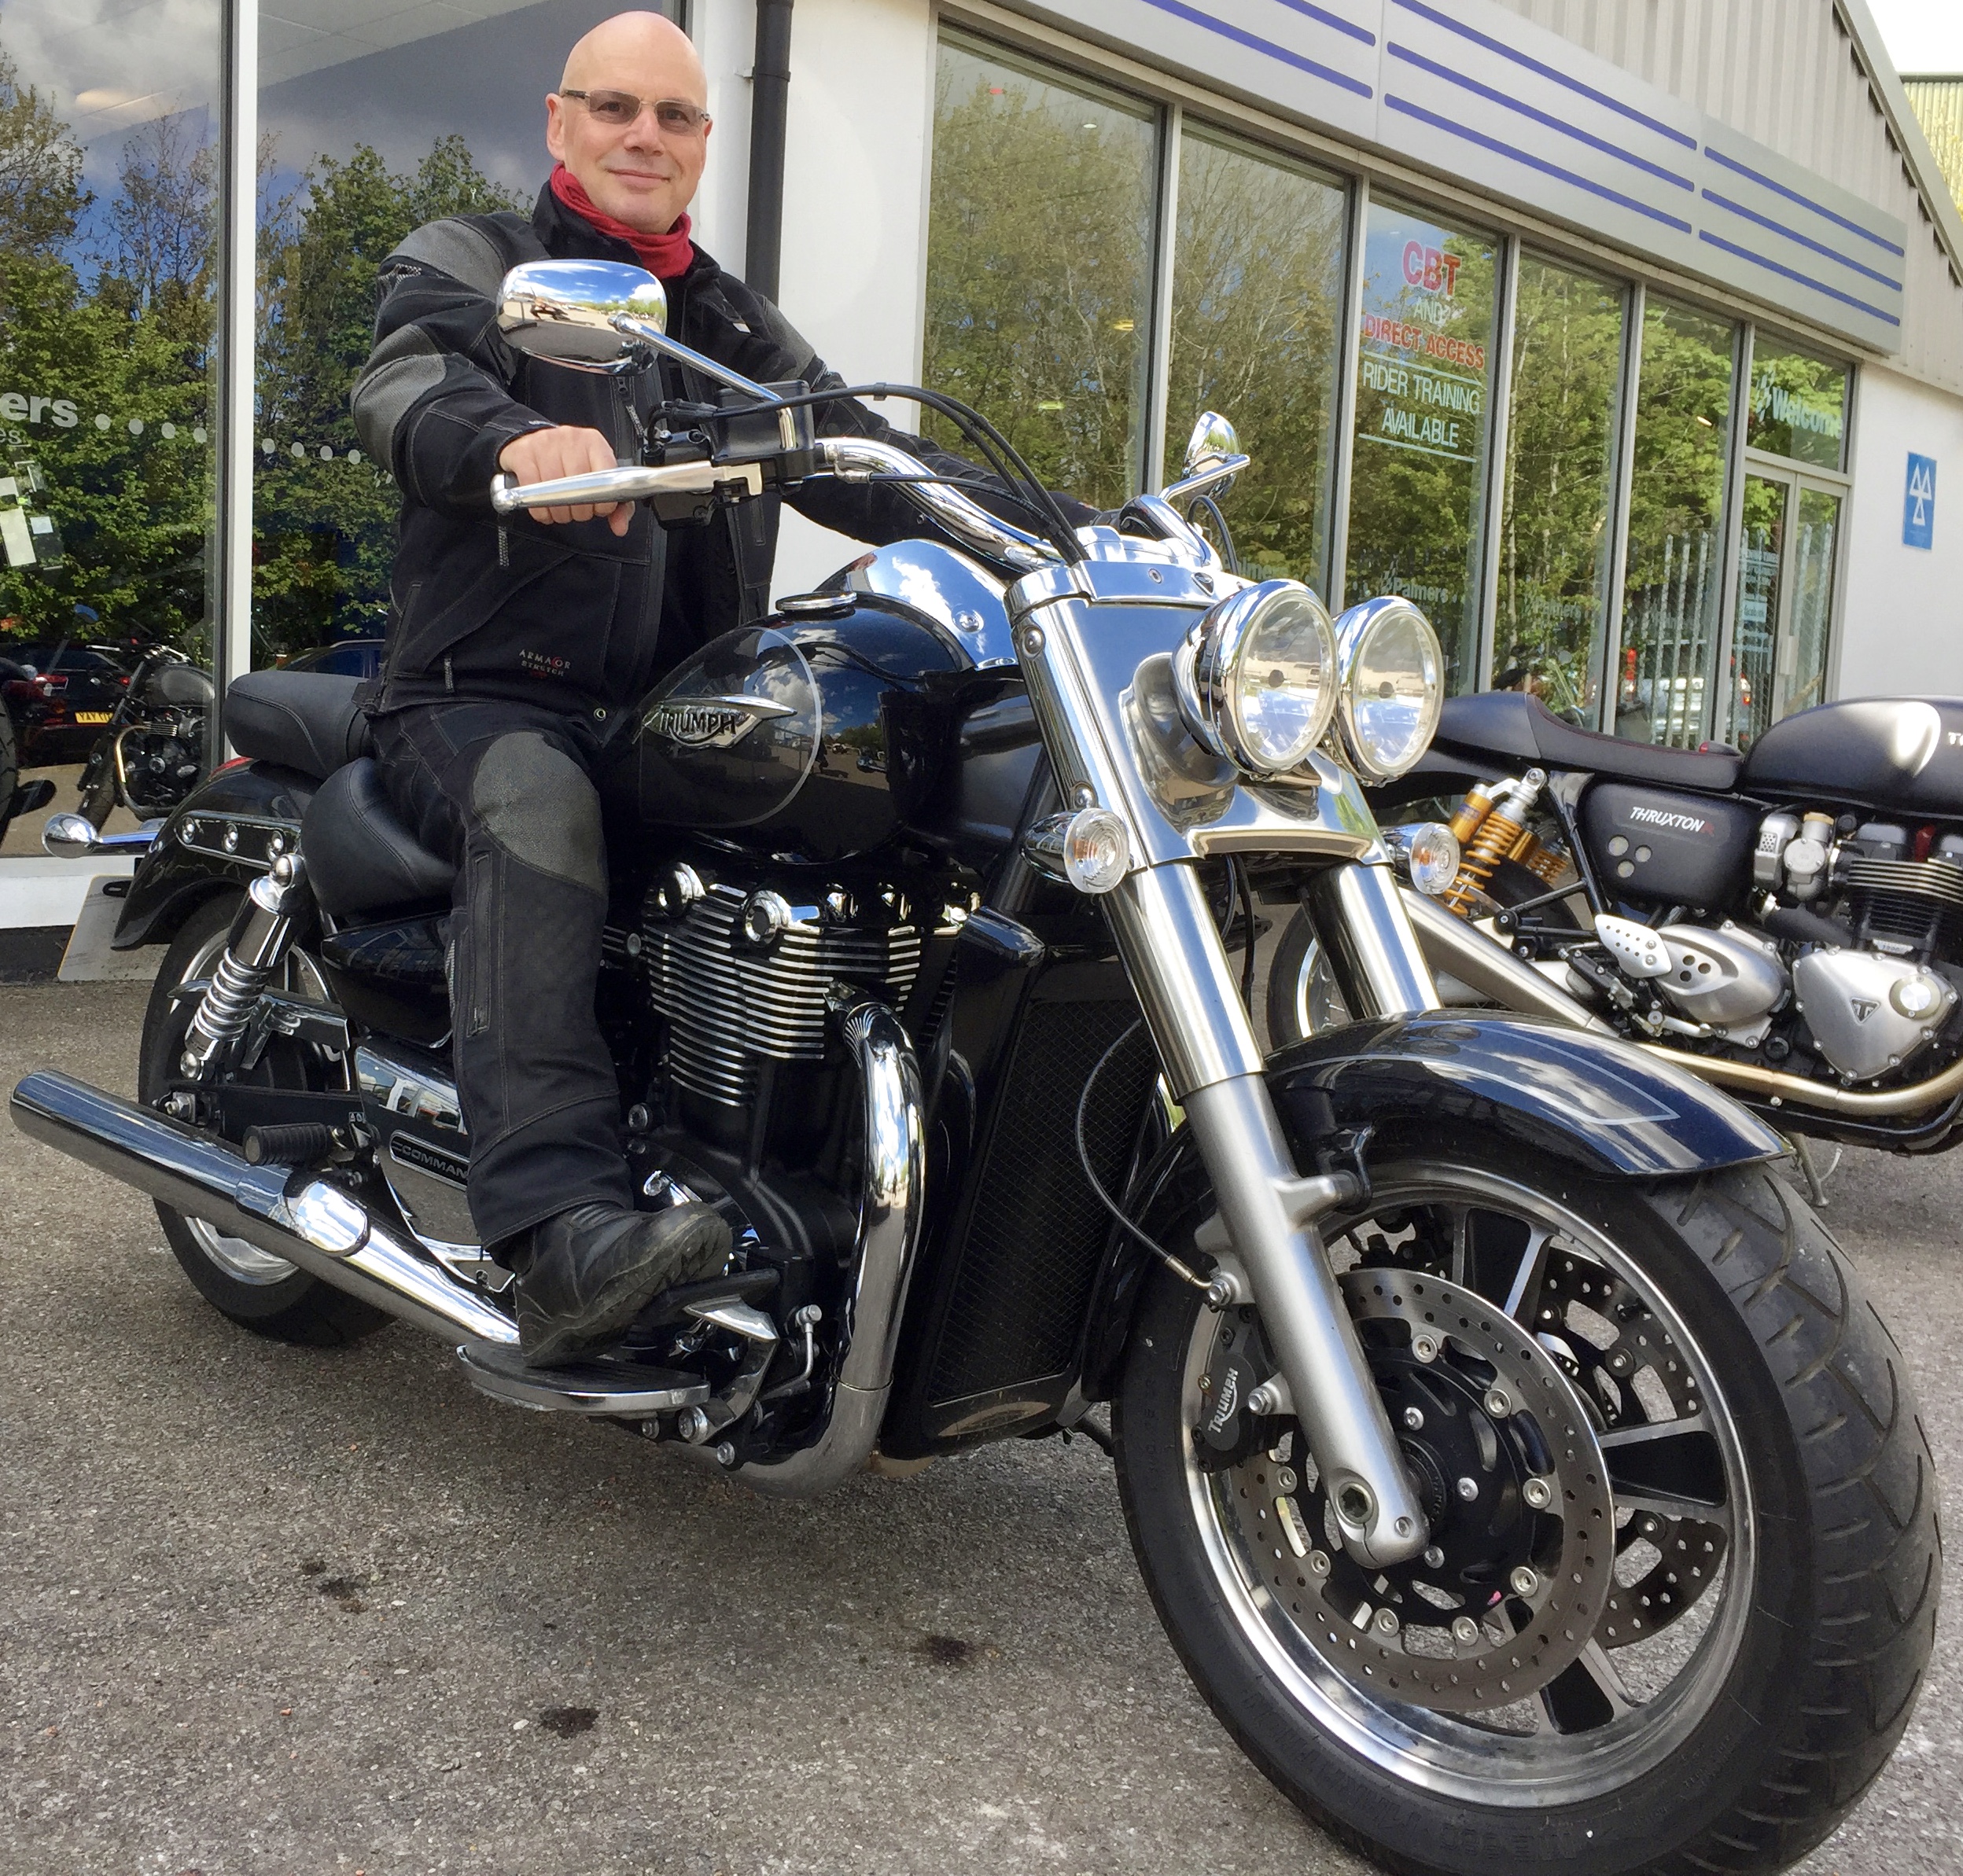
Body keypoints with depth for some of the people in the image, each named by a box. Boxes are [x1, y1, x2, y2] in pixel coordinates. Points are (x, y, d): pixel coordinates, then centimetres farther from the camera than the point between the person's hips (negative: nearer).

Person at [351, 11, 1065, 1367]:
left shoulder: (736, 326, 24)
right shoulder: (471, 264, 8)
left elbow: (867, 460, 13)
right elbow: (405, 385, -15)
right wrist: (517, 438, -41)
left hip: (676, 715, 5)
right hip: (489, 698, -4)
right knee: (537, 807, -38)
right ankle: (564, 1232, -48)